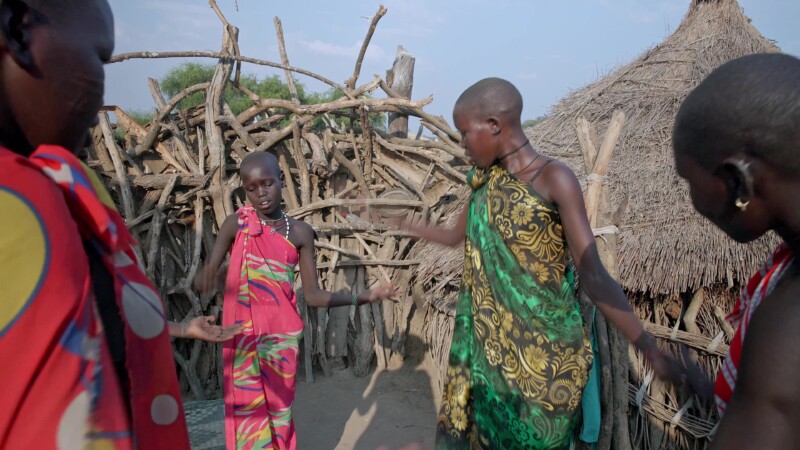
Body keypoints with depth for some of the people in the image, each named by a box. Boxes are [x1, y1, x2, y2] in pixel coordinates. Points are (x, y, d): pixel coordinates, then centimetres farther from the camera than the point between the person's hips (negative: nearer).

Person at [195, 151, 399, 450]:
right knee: (248, 413, 4)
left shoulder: (300, 232, 0)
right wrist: (206, 277, -27)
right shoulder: (236, 225, -4)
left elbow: (313, 296, -1)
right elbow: (201, 281, -6)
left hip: (282, 336, 2)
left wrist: (363, 297, -9)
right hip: (243, 335, -1)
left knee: (279, 412, 11)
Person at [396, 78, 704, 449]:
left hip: (543, 350, -6)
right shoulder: (483, 180, 3)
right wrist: (402, 224, 29)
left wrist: (652, 352, -22)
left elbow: (594, 277, -18)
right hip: (489, 343, 6)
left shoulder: (555, 180, -17)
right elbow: (456, 236, 21)